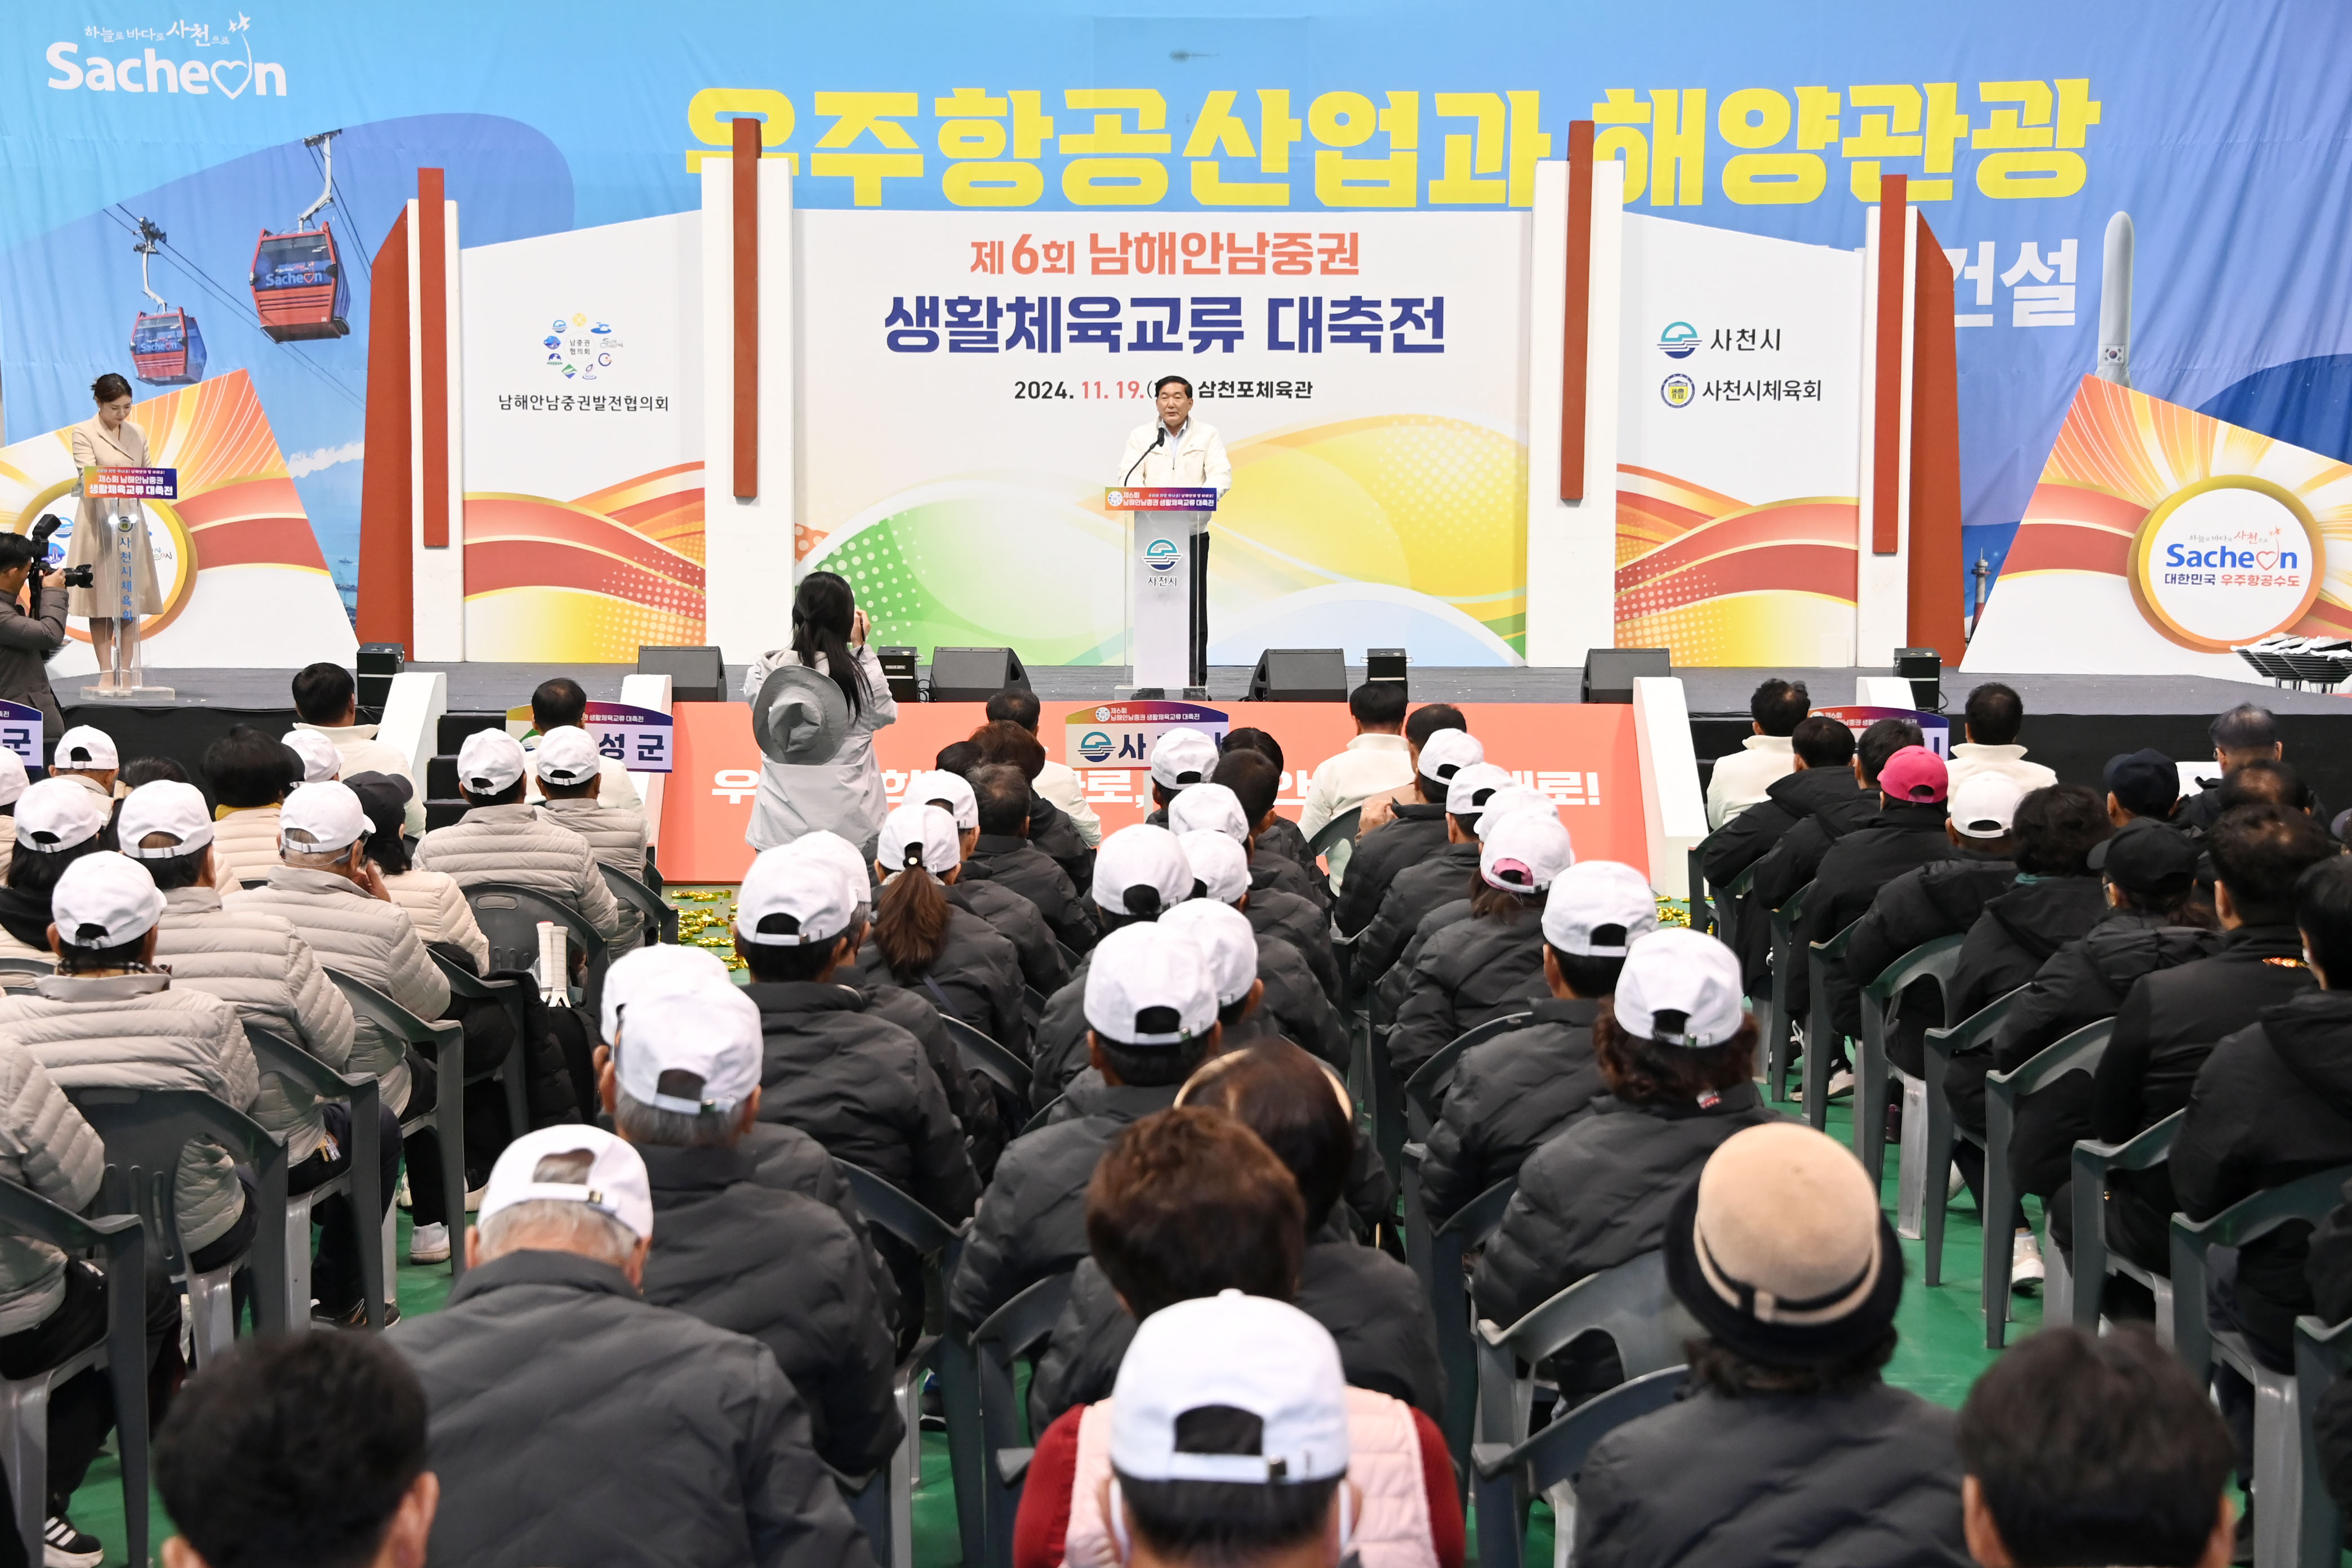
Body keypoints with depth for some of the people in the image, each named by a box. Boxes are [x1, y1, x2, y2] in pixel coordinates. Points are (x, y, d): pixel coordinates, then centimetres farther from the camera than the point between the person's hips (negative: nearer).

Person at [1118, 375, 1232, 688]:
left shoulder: (1208, 435, 7)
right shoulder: (1140, 437, 9)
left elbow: (1222, 475, -4)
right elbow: (1129, 476, -1)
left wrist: (1199, 495, -25)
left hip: (1193, 534, -1)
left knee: (1193, 610, -1)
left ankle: (1195, 681, 3)